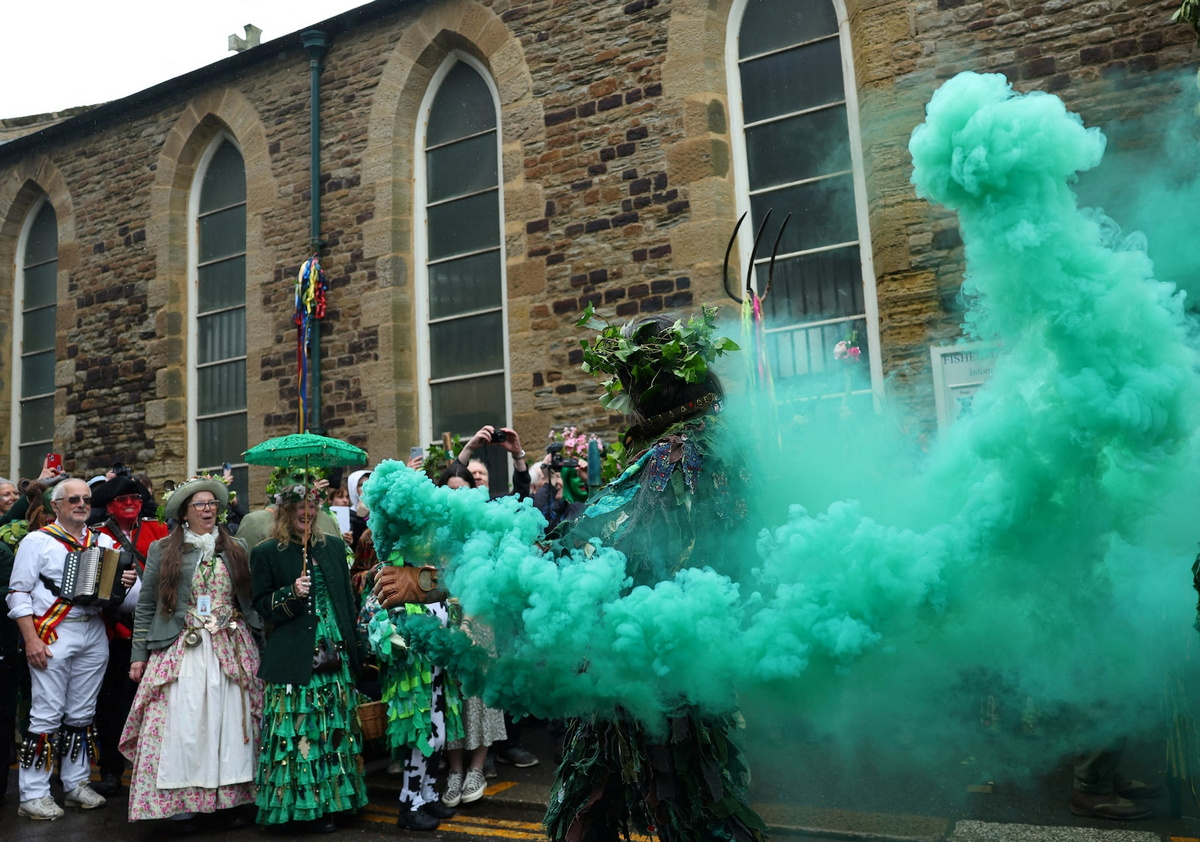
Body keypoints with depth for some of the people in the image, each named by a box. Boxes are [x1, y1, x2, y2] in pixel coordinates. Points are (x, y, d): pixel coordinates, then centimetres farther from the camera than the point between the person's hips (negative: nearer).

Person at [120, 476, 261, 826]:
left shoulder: (236, 548, 10)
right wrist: (139, 654, 3)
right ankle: (180, 797, 6)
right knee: (182, 722, -4)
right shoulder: (162, 550, 6)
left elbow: (251, 597, 12)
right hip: (181, 651, -1)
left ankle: (231, 794, 10)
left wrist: (257, 643, 8)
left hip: (232, 650, 1)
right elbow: (146, 605, 7)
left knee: (230, 720, 1)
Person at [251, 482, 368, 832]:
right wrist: (291, 593, -18)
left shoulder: (333, 546, 11)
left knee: (336, 726, 8)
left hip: (335, 653, 4)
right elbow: (262, 605, 0)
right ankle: (305, 804, 11)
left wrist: (355, 645, 12)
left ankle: (334, 795, 21)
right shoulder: (266, 553, 0)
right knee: (300, 729, -2)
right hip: (295, 657, -4)